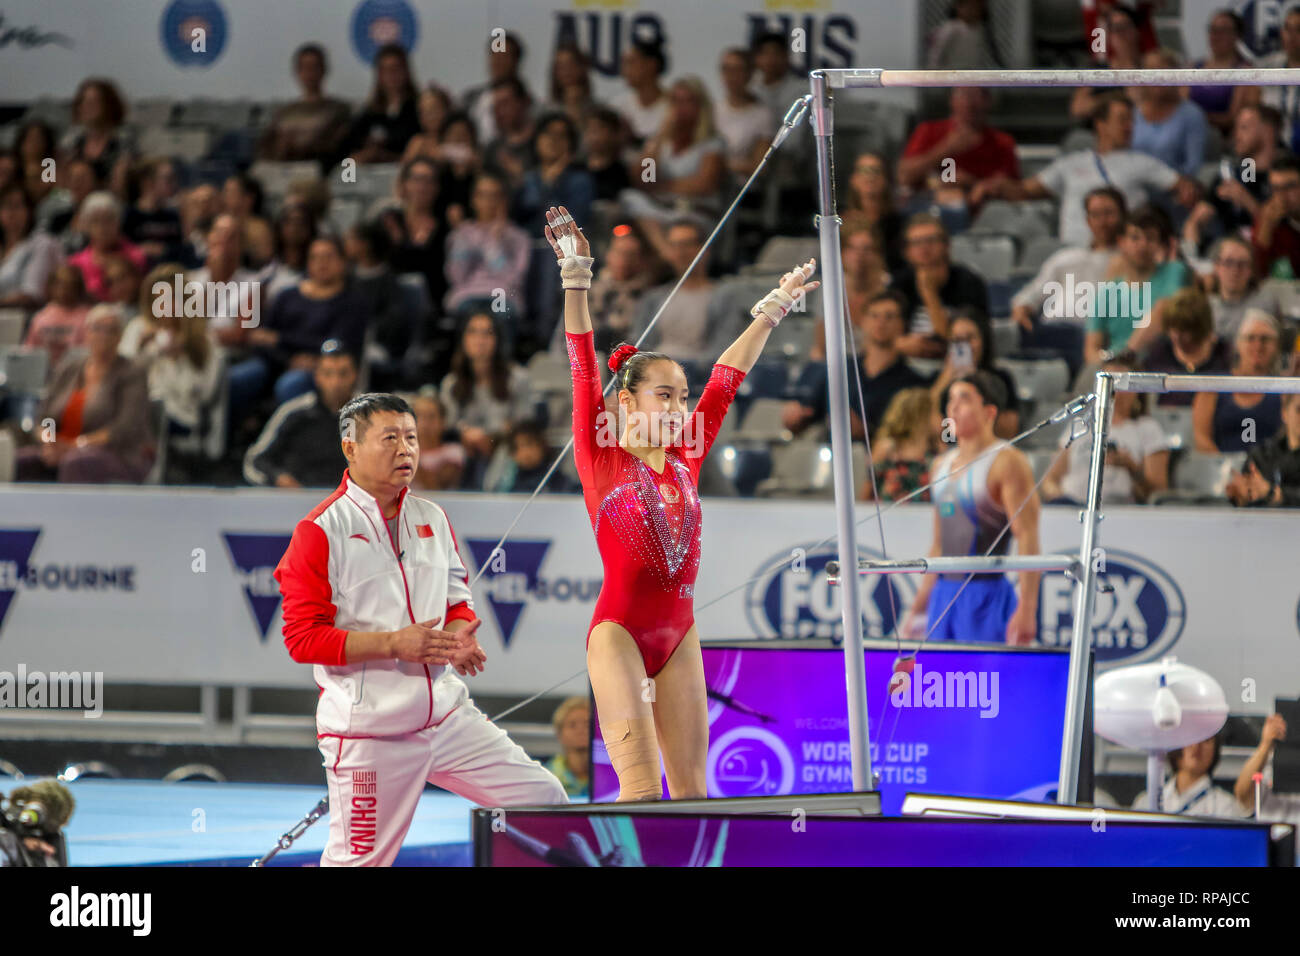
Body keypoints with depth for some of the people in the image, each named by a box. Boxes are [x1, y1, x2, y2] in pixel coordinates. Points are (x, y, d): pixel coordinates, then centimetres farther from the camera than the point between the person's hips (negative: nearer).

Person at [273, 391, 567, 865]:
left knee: (544, 798, 0)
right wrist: (394, 644, -19)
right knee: (359, 861, -4)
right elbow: (303, 638, -13)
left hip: (448, 715, 6)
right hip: (368, 733, -6)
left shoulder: (432, 519, 11)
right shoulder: (320, 531, -9)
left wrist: (462, 635, -2)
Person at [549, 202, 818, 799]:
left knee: (691, 787, 5)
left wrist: (773, 309, 19)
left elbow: (726, 378, 16)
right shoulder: (601, 456, -2)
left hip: (679, 633, 6)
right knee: (642, 787, -15)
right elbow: (584, 372, -9)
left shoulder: (686, 459, 11)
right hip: (619, 630, -6)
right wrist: (575, 277, -16)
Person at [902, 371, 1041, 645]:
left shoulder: (1007, 462, -7)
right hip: (943, 597, 7)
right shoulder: (942, 465, 17)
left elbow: (1027, 539, -14)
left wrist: (1026, 610, -22)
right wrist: (918, 607, 20)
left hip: (987, 597, -7)